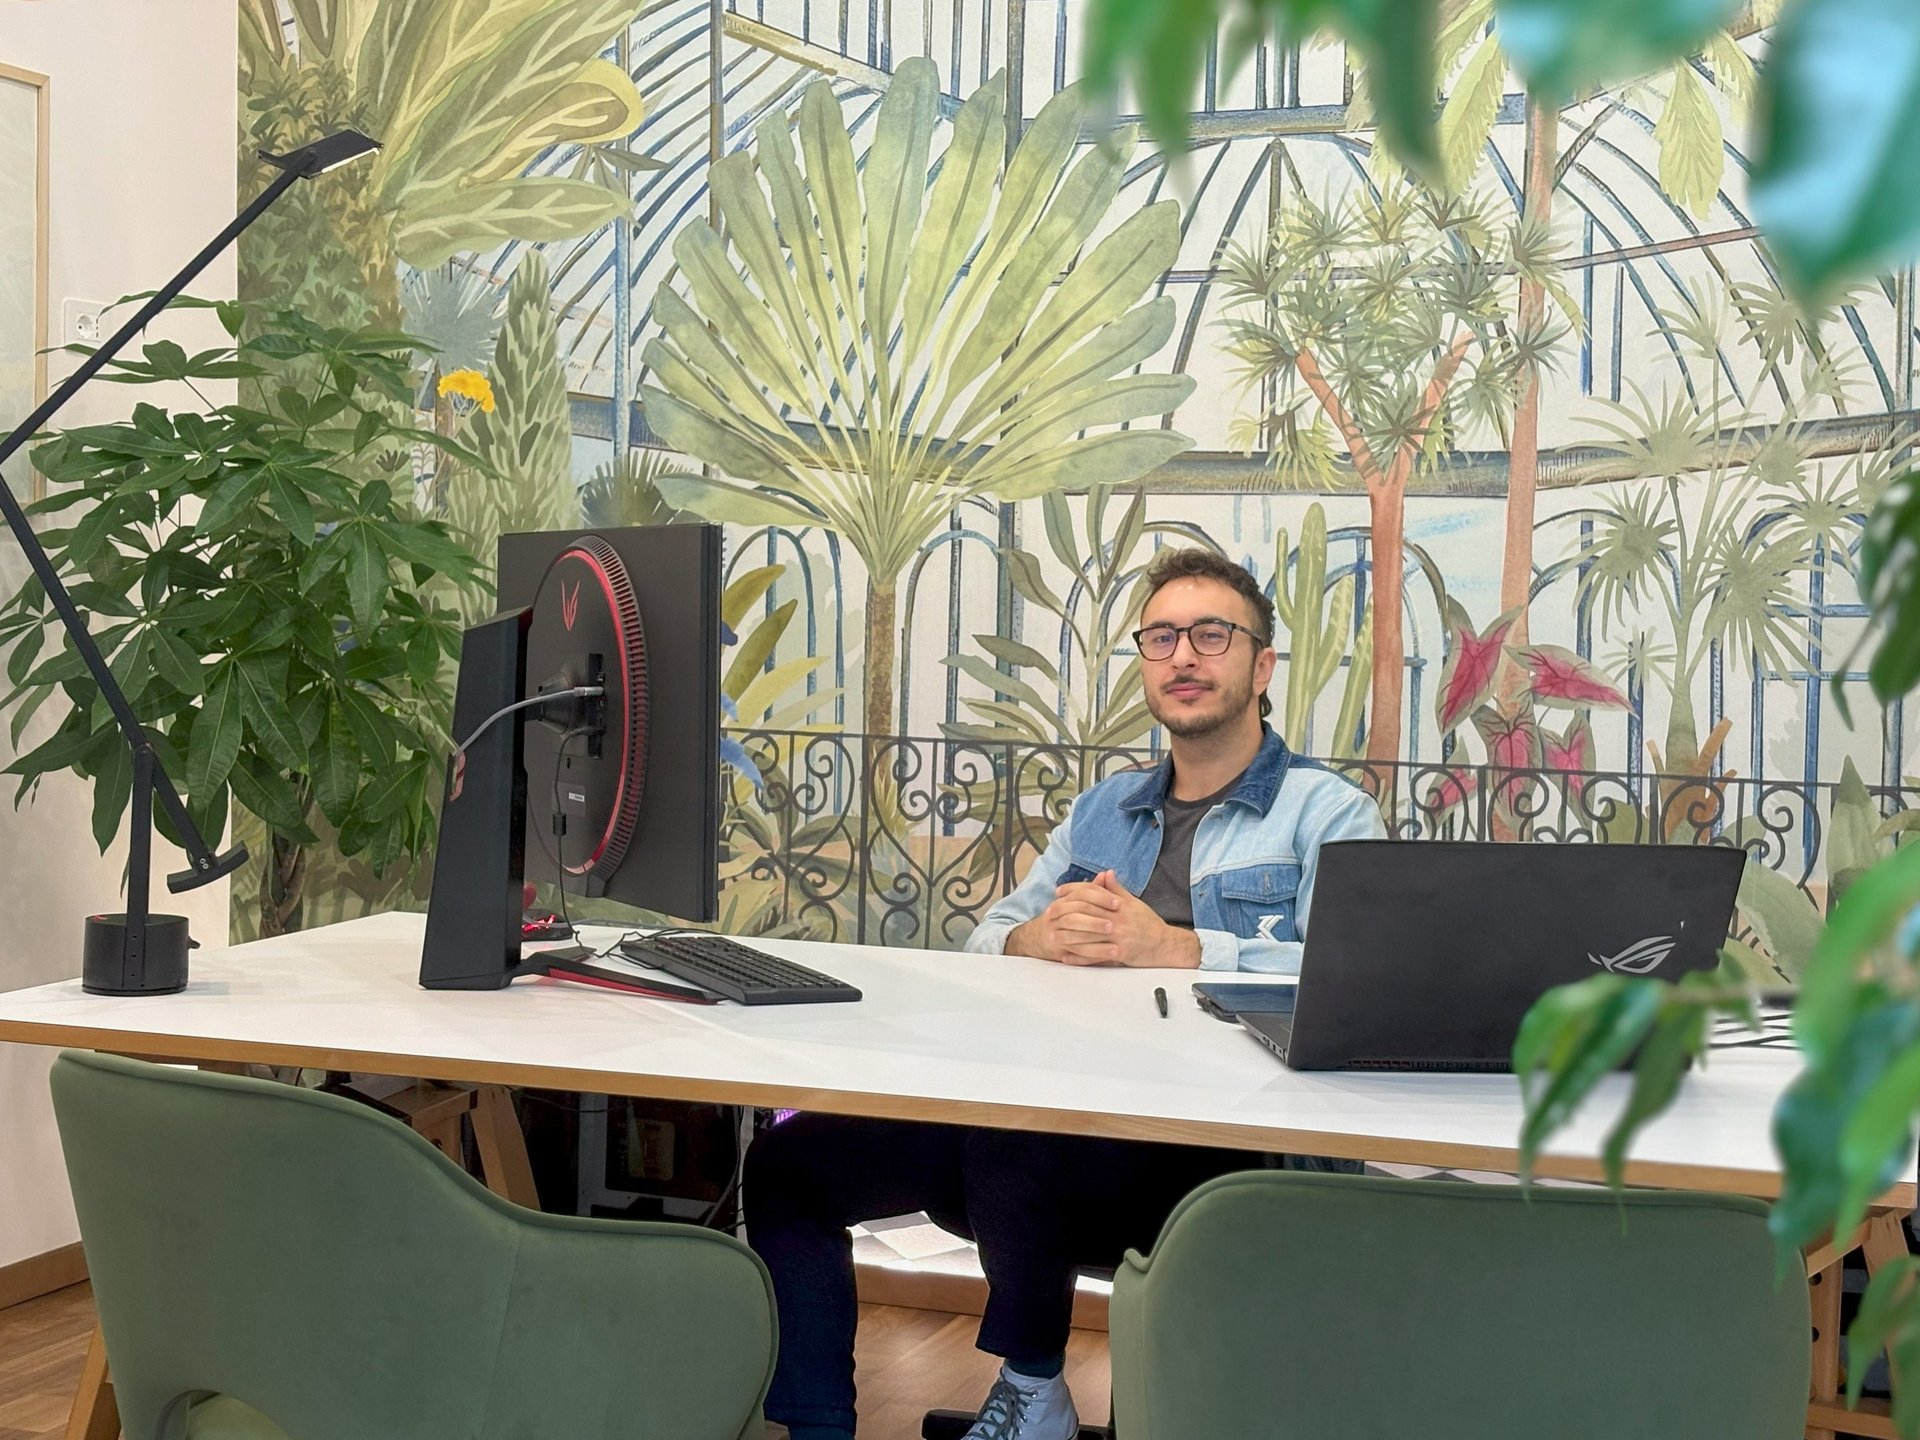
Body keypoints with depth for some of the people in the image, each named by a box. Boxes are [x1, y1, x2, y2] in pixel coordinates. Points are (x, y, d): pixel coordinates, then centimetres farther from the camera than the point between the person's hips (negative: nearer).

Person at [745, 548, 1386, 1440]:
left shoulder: (1328, 813, 6)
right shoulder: (1101, 810, 25)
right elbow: (989, 938, 17)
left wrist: (1178, 948, -23)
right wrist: (1036, 938, -8)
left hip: (1204, 1125, -6)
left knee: (1009, 1149, -36)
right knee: (787, 1165, -7)